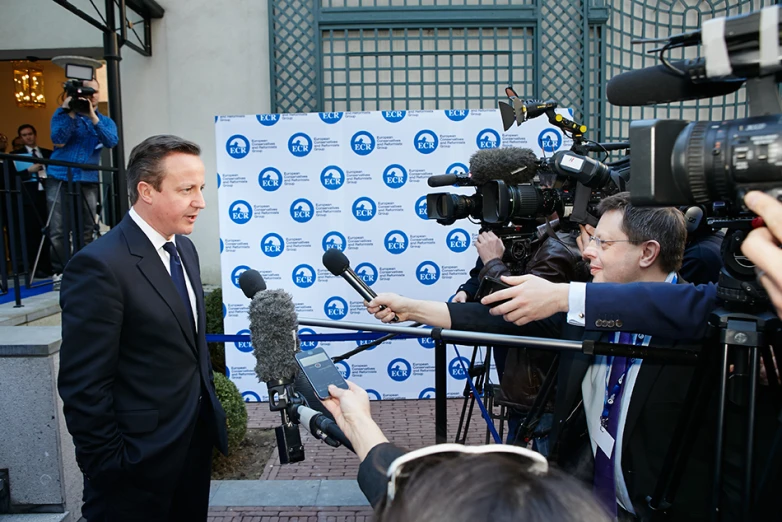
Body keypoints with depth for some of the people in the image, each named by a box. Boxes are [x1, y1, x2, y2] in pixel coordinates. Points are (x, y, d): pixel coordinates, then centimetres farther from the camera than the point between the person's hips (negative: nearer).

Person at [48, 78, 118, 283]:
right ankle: (60, 272, 1)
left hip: (88, 181, 1)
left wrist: (93, 117, -17)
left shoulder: (106, 121, 11)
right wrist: (71, 113, -12)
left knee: (85, 231, 0)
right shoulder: (63, 113, 8)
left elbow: (111, 142, -10)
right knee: (58, 229, -5)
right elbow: (58, 140, -8)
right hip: (59, 178, -1)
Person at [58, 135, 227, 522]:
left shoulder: (183, 248, 5)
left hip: (196, 439, 8)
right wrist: (107, 465, -14)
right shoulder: (100, 265, -21)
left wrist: (208, 407, 12)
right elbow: (84, 386, -20)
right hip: (139, 462, -7)